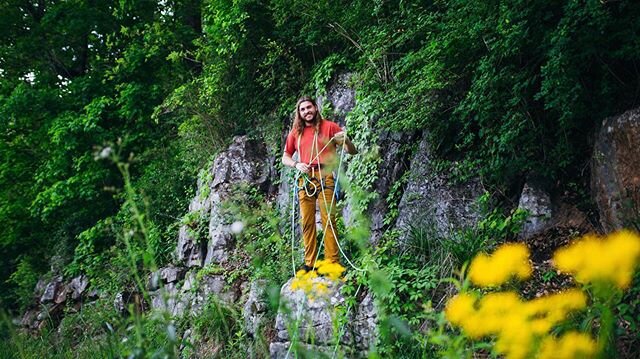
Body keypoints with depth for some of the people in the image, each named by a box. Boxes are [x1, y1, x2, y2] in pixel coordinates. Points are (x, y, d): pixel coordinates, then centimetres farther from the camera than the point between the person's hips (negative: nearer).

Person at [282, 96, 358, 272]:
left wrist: (345, 141, -17)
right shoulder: (296, 132, 15)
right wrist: (297, 164, -1)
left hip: (324, 177, -3)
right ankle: (309, 263, 9)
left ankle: (332, 263, -6)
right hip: (305, 179, 4)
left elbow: (353, 151, 5)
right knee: (307, 222, 3)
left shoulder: (329, 127, 5)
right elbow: (285, 157, 20)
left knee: (328, 220, -8)